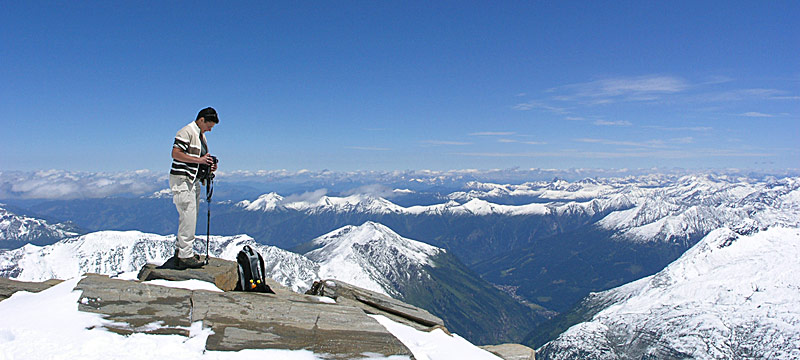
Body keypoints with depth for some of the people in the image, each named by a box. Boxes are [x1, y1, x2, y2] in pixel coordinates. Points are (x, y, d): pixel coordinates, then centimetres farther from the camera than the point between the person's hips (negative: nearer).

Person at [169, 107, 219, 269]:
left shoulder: (201, 136, 18)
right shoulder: (186, 132, -11)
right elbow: (176, 154, -19)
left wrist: (209, 167, 4)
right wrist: (199, 160, -21)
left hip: (193, 181, 10)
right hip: (181, 180, -10)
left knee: (189, 218, 13)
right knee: (188, 216, -11)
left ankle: (180, 249, 23)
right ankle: (185, 256, -7)